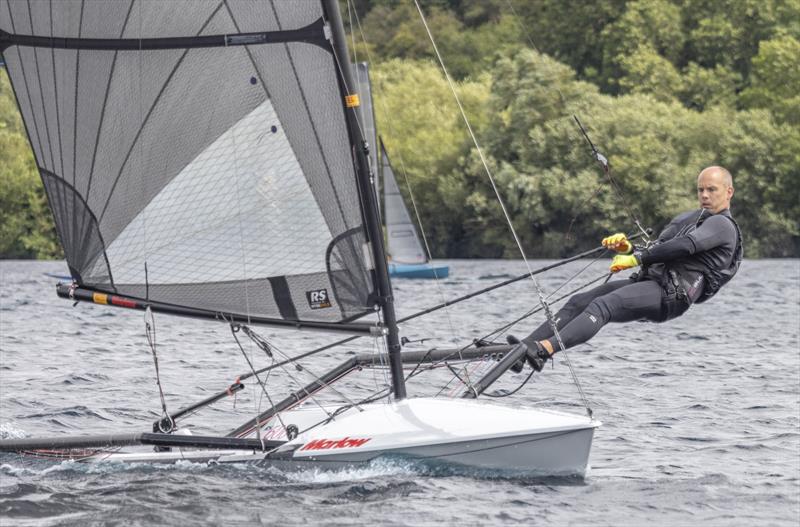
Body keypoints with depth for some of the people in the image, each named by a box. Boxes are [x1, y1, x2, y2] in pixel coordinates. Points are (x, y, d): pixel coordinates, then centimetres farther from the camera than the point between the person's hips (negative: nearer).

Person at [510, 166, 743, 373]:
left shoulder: (722, 225, 1)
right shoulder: (686, 219, 29)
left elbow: (684, 246, -15)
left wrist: (636, 259, -12)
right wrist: (628, 248, 6)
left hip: (671, 294, -9)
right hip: (648, 280, 9)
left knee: (602, 306, -30)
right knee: (577, 302, -7)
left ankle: (546, 349, -49)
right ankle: (524, 349, -18)